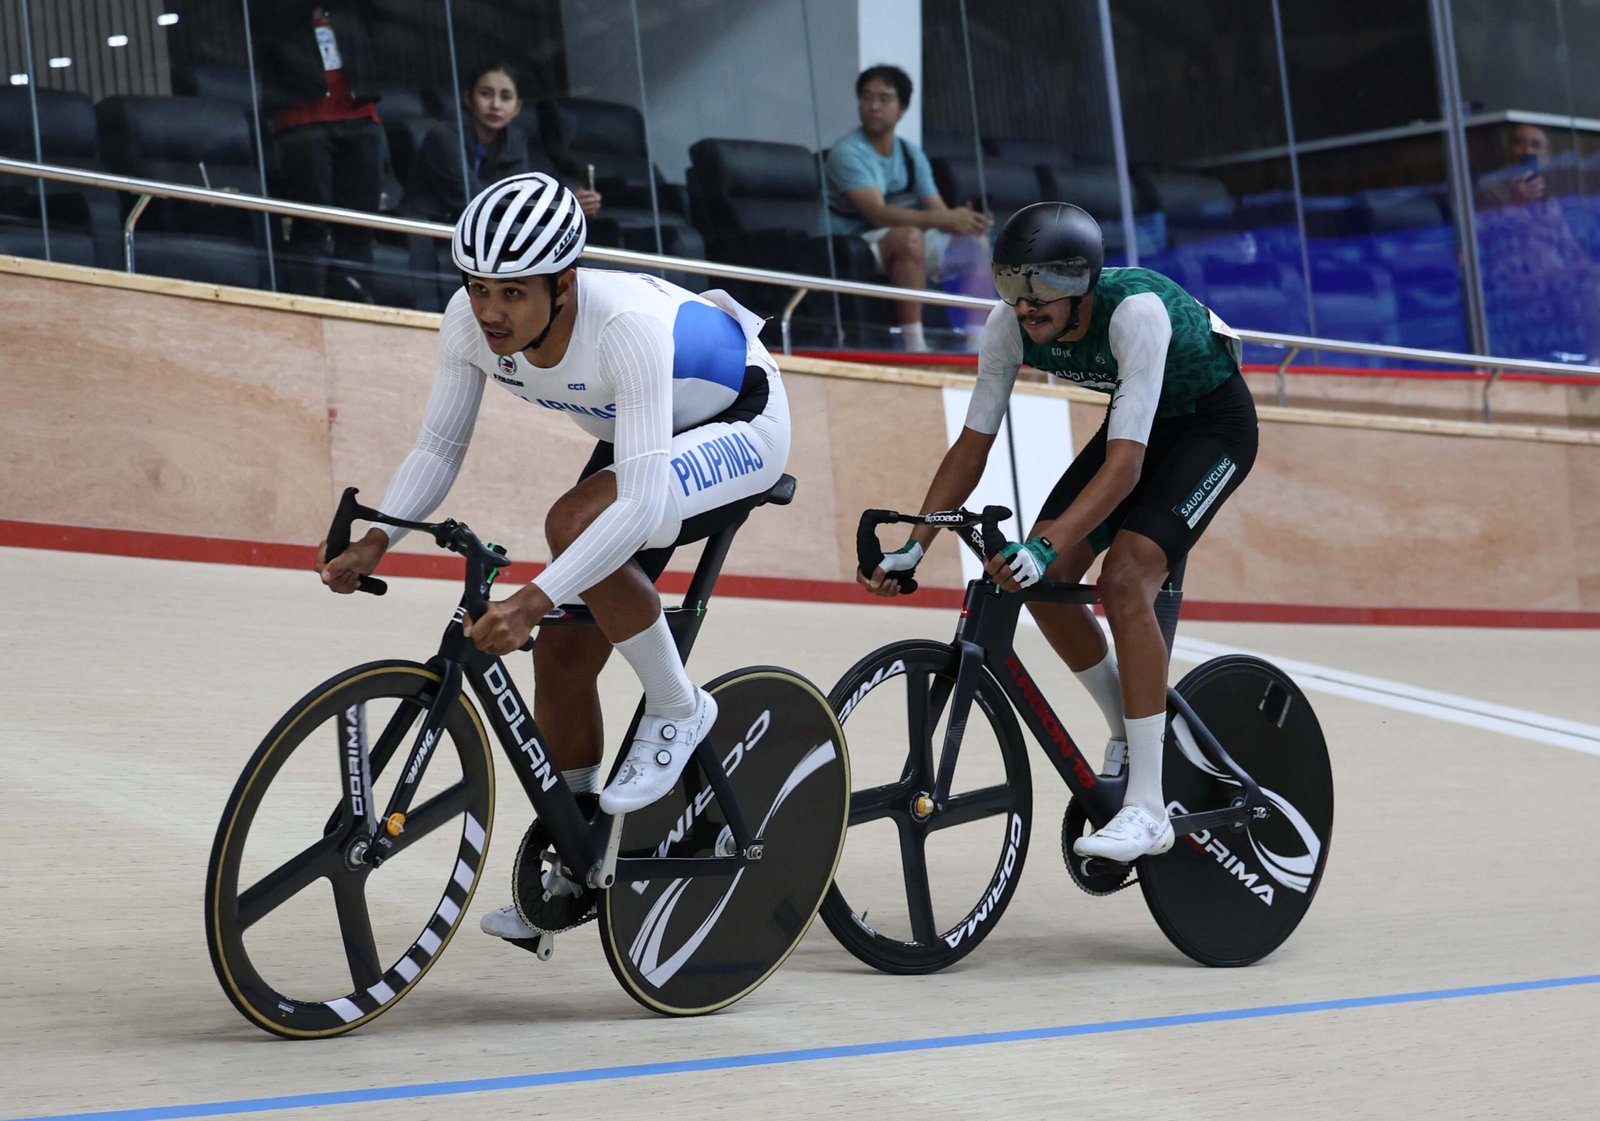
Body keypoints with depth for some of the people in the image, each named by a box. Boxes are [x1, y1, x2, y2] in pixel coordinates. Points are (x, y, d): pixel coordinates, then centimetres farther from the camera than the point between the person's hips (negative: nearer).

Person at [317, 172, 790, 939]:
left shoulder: (628, 326, -40)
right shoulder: (471, 320, -22)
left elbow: (642, 507, -45)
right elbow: (438, 448, -12)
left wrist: (532, 601, -53)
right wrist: (374, 541, -29)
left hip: (739, 428, -7)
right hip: (639, 437, 7)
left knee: (575, 521, -33)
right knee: (561, 653, 1)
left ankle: (677, 709, -11)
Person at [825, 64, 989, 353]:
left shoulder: (911, 155, 9)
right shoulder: (848, 152, -13)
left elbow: (939, 211, 2)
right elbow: (878, 213, -26)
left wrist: (962, 219, -23)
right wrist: (944, 220, -36)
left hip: (903, 253, 7)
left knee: (973, 242, -8)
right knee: (909, 236, -35)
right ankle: (913, 344, -40)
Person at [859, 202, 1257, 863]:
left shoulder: (1135, 310, -37)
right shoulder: (1011, 324, -19)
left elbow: (1126, 463, -41)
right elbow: (972, 447, -12)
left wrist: (1046, 547, -51)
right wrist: (914, 546, -21)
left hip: (1212, 423, -7)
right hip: (1138, 421, 7)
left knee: (1123, 580, -26)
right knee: (1041, 580, -9)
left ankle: (1148, 810, -23)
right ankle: (1129, 735, 15)